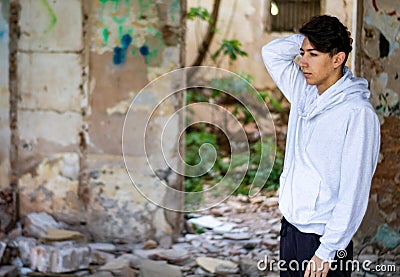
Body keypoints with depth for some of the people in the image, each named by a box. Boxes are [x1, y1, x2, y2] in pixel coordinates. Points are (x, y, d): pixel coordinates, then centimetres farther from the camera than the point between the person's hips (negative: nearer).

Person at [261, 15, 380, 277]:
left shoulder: (358, 112, -17)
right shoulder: (304, 95, 5)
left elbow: (354, 191, -19)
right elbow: (272, 52, 15)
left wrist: (328, 251, -21)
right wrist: (308, 38, 1)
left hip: (323, 238, -7)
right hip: (290, 228, 7)